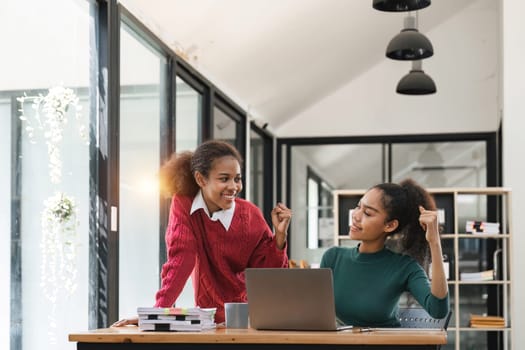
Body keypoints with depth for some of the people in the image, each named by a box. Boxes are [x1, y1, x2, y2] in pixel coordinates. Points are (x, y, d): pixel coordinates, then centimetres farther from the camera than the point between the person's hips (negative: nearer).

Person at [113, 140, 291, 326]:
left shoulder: (251, 215, -10)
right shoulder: (183, 204, -8)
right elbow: (180, 259, -14)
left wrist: (280, 235, -23)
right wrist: (157, 312, -24)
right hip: (209, 317, 2)